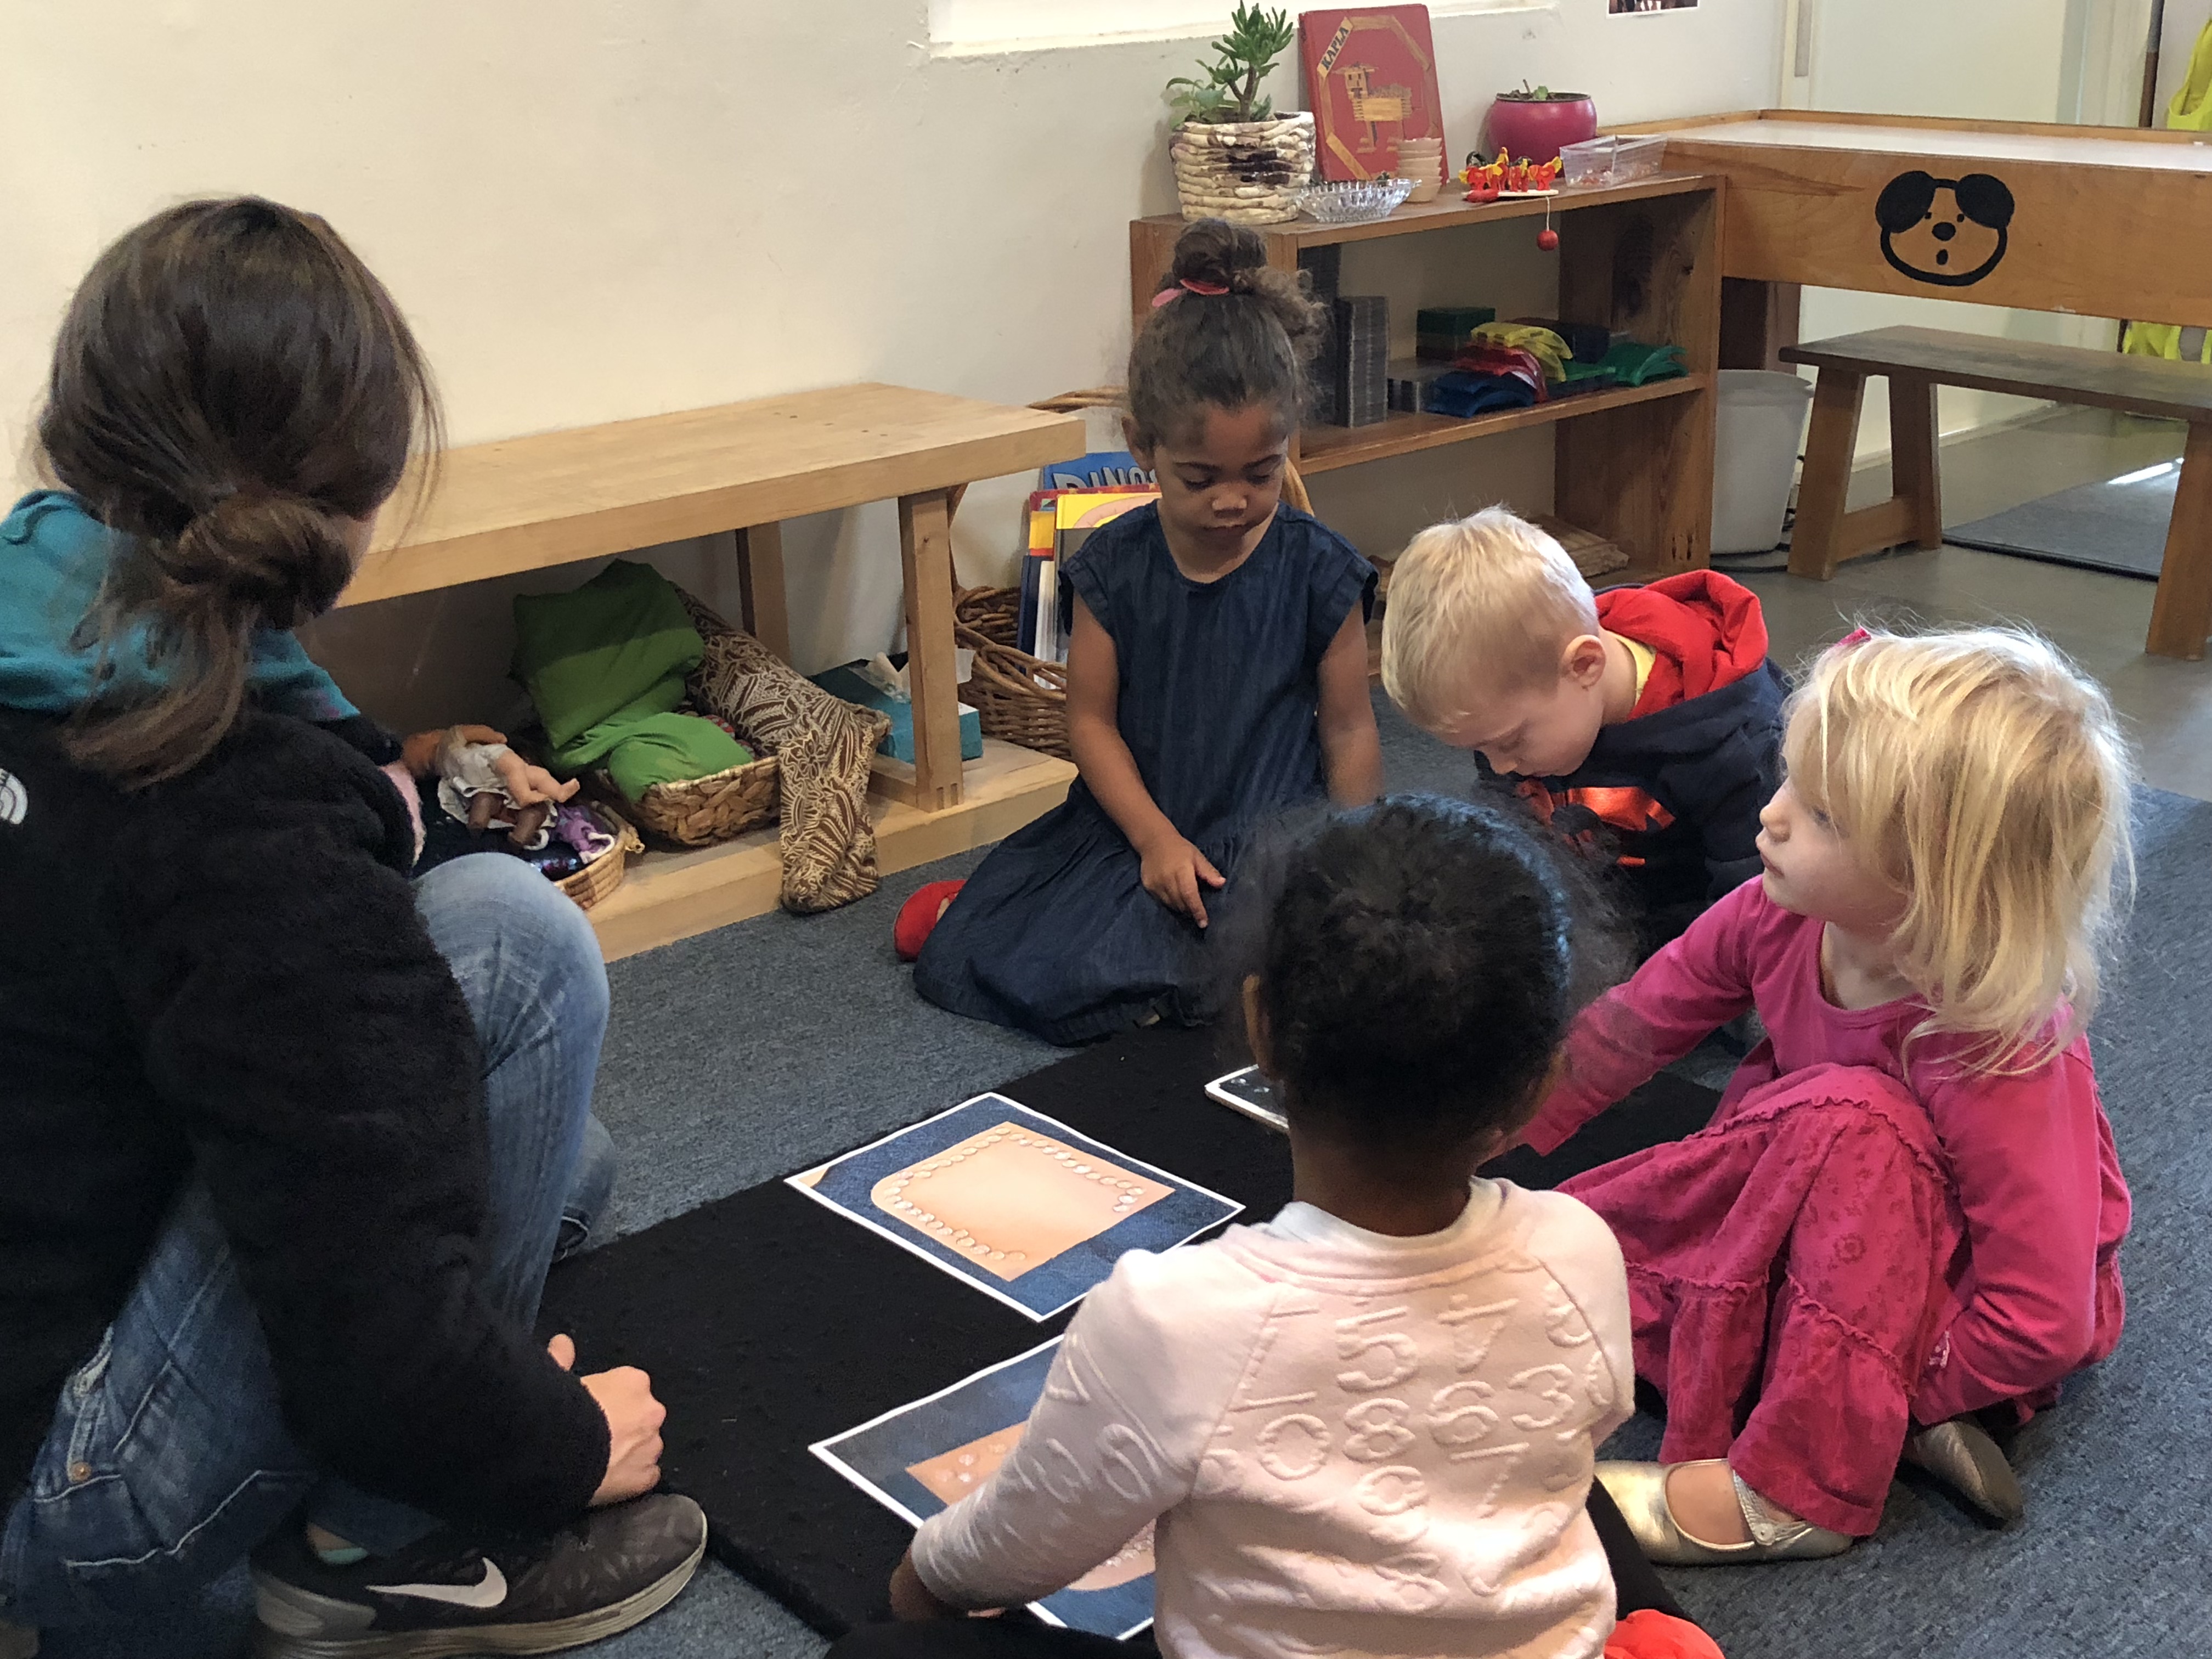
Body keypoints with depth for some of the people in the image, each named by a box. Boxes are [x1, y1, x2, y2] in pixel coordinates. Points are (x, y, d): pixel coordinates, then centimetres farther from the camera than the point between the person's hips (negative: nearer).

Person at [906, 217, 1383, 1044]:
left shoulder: (1317, 571, -6)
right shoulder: (1115, 565, -2)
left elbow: (1349, 730, -1)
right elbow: (1092, 718, 0)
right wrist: (1154, 837, -11)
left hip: (1269, 839, -2)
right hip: (1136, 825, 3)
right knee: (964, 963, -10)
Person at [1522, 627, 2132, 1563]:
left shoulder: (1999, 1053, -35)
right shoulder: (1779, 919, -19)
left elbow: (2041, 1324, -32)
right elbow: (1627, 1030, -3)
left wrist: (1857, 1403, -27)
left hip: (1972, 1302, -6)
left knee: (1849, 1118, -35)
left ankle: (1791, 1492, -26)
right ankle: (1903, 1421, -13)